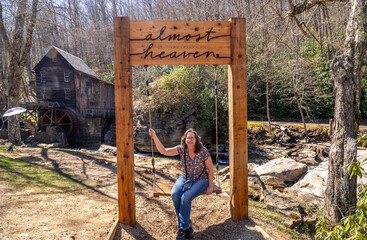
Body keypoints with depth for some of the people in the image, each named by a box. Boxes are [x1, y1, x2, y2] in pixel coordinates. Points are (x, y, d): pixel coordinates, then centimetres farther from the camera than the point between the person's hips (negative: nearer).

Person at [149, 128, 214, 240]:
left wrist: (210, 186, -7)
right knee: (174, 194, -26)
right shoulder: (181, 149, -7)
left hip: (201, 180, -4)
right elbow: (164, 151, -16)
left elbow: (210, 168, -7)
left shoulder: (203, 151, -16)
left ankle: (182, 228, -12)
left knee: (186, 197, -30)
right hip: (185, 178, 4)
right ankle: (187, 225, -9)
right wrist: (154, 137, -27)